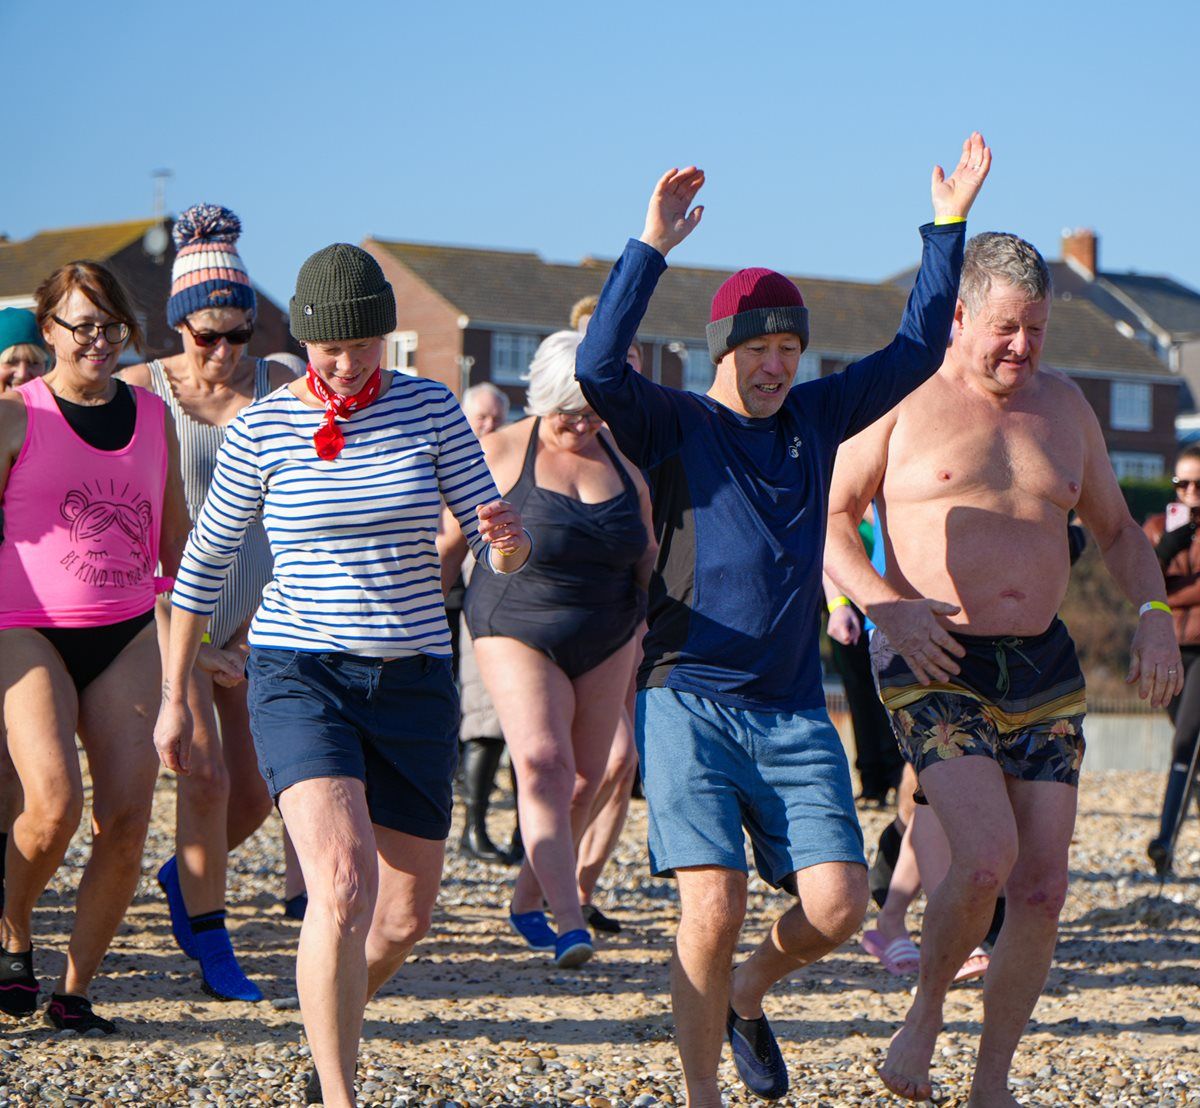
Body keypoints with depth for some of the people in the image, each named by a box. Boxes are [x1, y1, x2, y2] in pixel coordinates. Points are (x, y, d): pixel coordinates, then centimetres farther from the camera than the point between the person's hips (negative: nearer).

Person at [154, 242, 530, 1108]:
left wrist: (510, 540, -27)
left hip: (413, 680, 3)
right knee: (344, 885, -25)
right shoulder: (261, 428, -4)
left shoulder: (432, 409, 0)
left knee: (406, 918, 9)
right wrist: (174, 696, 10)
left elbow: (496, 552, -2)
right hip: (300, 676, -3)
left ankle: (331, 1034, 40)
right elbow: (206, 562, 7)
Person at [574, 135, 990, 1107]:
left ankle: (748, 995, 25)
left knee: (837, 904, -7)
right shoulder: (677, 427, -1)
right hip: (688, 704, -4)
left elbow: (917, 350, 19)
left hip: (794, 713, 4)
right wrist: (653, 245, -23)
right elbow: (598, 368, -20)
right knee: (714, 906, -15)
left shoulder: (817, 417, 13)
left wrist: (948, 227, 16)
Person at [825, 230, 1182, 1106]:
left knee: (1042, 887, 0)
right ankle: (925, 1012, 4)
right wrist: (886, 603, -18)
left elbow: (1116, 528, 21)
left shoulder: (1063, 406, 13)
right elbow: (827, 513, -2)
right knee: (986, 856, -23)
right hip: (935, 669, -5)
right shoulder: (903, 401, -2)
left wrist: (1154, 615, 4)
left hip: (1043, 670, 5)